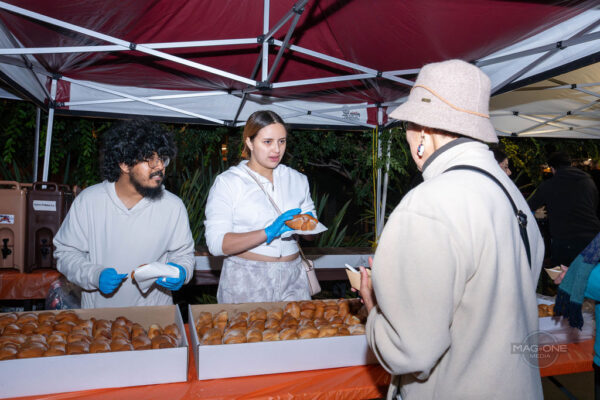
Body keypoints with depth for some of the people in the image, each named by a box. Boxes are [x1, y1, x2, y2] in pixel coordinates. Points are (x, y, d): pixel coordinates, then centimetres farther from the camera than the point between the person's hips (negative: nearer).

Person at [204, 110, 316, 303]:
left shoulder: (297, 180, 9)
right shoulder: (227, 182, -5)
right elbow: (216, 244, -15)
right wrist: (269, 232, -24)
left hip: (292, 280, 4)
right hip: (245, 283, -4)